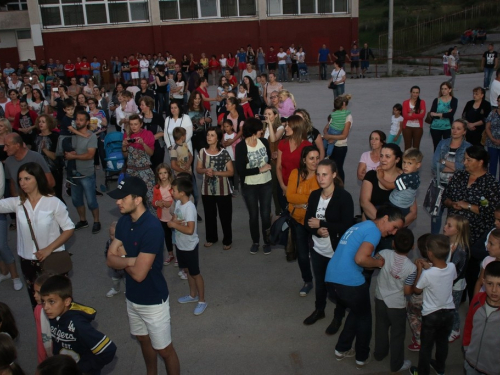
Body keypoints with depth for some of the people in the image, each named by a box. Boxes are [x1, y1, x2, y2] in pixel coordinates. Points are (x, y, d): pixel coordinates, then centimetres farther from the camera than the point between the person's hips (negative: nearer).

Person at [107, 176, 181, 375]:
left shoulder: (152, 228, -29)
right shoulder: (123, 221, -3)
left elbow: (139, 274, -29)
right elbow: (110, 259, -3)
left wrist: (121, 260, -11)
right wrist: (129, 260, -23)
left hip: (153, 300, -8)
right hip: (132, 297, 8)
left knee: (164, 350, 8)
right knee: (143, 340, 27)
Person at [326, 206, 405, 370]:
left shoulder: (359, 226, 21)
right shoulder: (374, 230, -7)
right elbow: (360, 258, -20)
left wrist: (375, 260, 16)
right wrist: (379, 263, -2)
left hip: (331, 279, 8)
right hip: (350, 282, -8)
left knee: (355, 312, 29)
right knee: (364, 317, 18)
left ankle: (341, 349, 35)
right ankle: (362, 358, 29)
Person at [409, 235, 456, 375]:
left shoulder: (427, 274, -30)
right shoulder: (452, 267, -16)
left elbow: (417, 290, -12)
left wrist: (420, 270, -9)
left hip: (431, 314, -5)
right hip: (448, 311, 5)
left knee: (426, 345, 14)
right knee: (442, 342, 25)